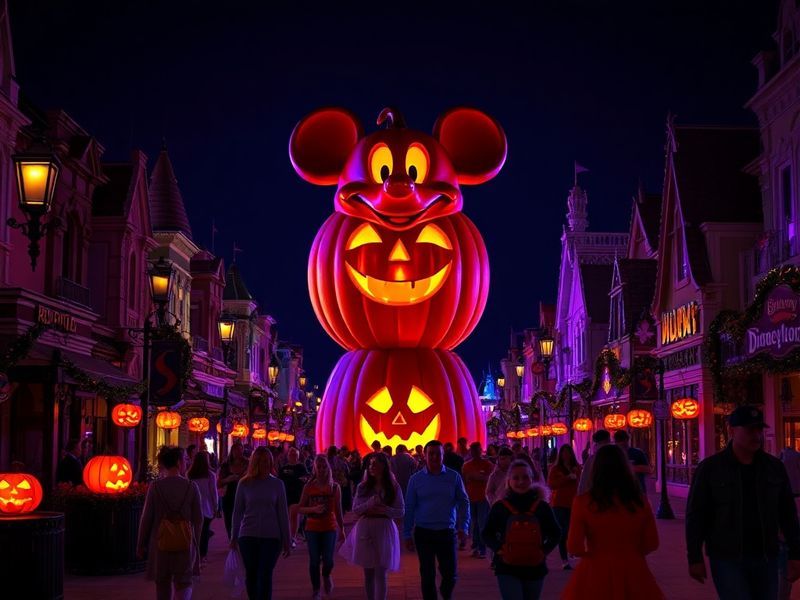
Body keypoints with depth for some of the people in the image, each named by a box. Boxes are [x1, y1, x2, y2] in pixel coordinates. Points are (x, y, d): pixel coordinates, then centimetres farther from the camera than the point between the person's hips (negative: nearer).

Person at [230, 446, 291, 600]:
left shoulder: (277, 484, 1)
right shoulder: (244, 483, 1)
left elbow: (283, 513, 3)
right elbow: (237, 511, 6)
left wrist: (286, 540, 3)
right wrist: (233, 537, 6)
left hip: (271, 536, -1)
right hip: (248, 536, 1)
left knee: (265, 576, -5)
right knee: (251, 574, 9)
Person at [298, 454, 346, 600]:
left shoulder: (334, 487, 2)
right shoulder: (309, 487, 0)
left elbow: (338, 510, 8)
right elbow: (300, 509, 0)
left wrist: (342, 529, 10)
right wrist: (313, 509, -18)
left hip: (329, 528, 0)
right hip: (312, 529, 0)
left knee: (328, 560, -8)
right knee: (314, 561, 1)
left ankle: (326, 576, 26)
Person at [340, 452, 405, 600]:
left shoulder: (394, 487, 0)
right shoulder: (363, 487, 5)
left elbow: (401, 512, 0)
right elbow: (355, 509, 2)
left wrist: (384, 510, -18)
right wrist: (370, 504, -16)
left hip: (384, 530, -2)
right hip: (365, 529, 2)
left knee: (380, 573, -6)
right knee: (368, 572, 9)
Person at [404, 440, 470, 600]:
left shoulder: (454, 477, 1)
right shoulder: (416, 479, 1)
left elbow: (464, 502, 4)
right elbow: (409, 508, 3)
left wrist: (463, 527, -7)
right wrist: (407, 534, 1)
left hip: (447, 532, 0)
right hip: (423, 533, 0)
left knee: (450, 574, 4)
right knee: (427, 576, 5)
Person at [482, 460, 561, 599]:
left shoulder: (542, 507, -1)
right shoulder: (500, 507, -5)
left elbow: (555, 533, 11)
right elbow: (487, 533, 6)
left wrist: (545, 549, -4)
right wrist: (498, 548, -11)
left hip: (535, 568, 3)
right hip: (507, 569, -3)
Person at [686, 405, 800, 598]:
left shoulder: (775, 467, 5)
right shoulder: (710, 468, -5)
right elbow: (695, 515, -3)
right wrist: (695, 558, -5)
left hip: (766, 558, 4)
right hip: (727, 558, -4)